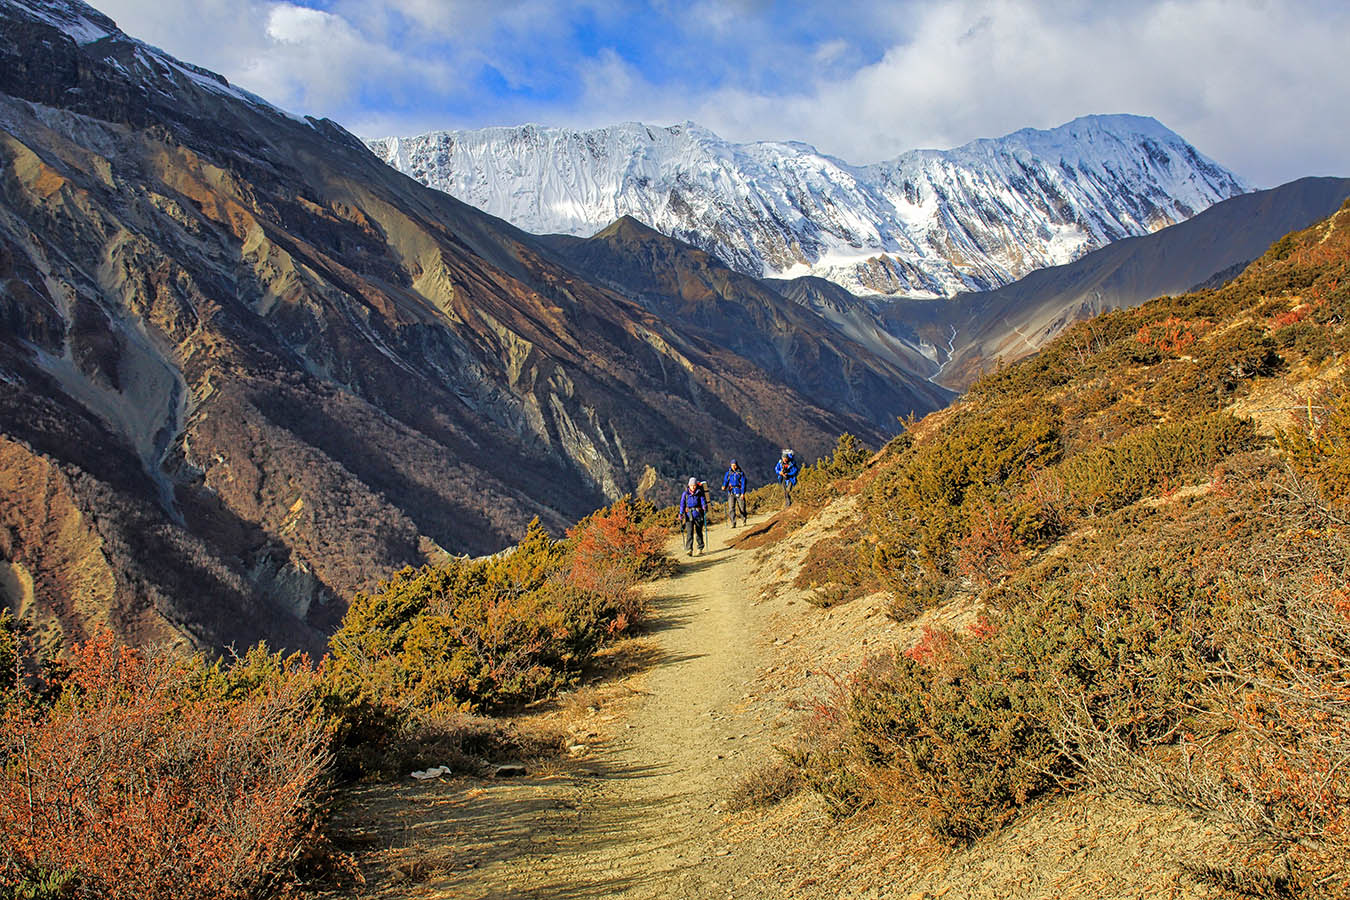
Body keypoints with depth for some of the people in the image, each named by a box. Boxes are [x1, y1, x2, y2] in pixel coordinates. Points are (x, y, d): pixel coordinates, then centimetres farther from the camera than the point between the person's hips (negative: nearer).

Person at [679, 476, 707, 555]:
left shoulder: (700, 493, 1)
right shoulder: (685, 494, 4)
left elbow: (703, 501, -4)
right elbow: (682, 504, 5)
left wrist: (705, 508, -24)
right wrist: (681, 514, -5)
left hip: (698, 515, 0)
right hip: (689, 515, 0)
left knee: (699, 532, 7)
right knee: (689, 532, -11)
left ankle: (700, 549, 20)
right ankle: (689, 550, -17)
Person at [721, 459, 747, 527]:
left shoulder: (741, 473, 1)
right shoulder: (728, 473, 8)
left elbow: (743, 483, -2)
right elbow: (725, 481, 5)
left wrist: (743, 493, -10)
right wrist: (724, 486, -18)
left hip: (739, 493, -1)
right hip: (731, 493, 1)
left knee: (742, 508, 2)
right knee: (731, 508, -9)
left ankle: (743, 521, 27)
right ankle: (733, 523, -9)